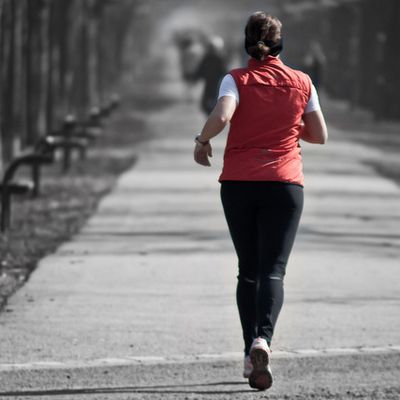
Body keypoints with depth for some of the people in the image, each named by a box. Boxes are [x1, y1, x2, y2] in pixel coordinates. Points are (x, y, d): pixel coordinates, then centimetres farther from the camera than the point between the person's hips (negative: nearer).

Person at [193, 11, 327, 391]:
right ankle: (263, 339, -30)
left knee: (248, 270, 13)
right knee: (273, 270, -5)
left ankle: (250, 352, 9)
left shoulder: (236, 79, -2)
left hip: (237, 184, 0)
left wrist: (202, 141, -2)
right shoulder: (301, 82, 4)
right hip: (284, 184, 0)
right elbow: (320, 135, 10)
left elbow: (221, 116, -20)